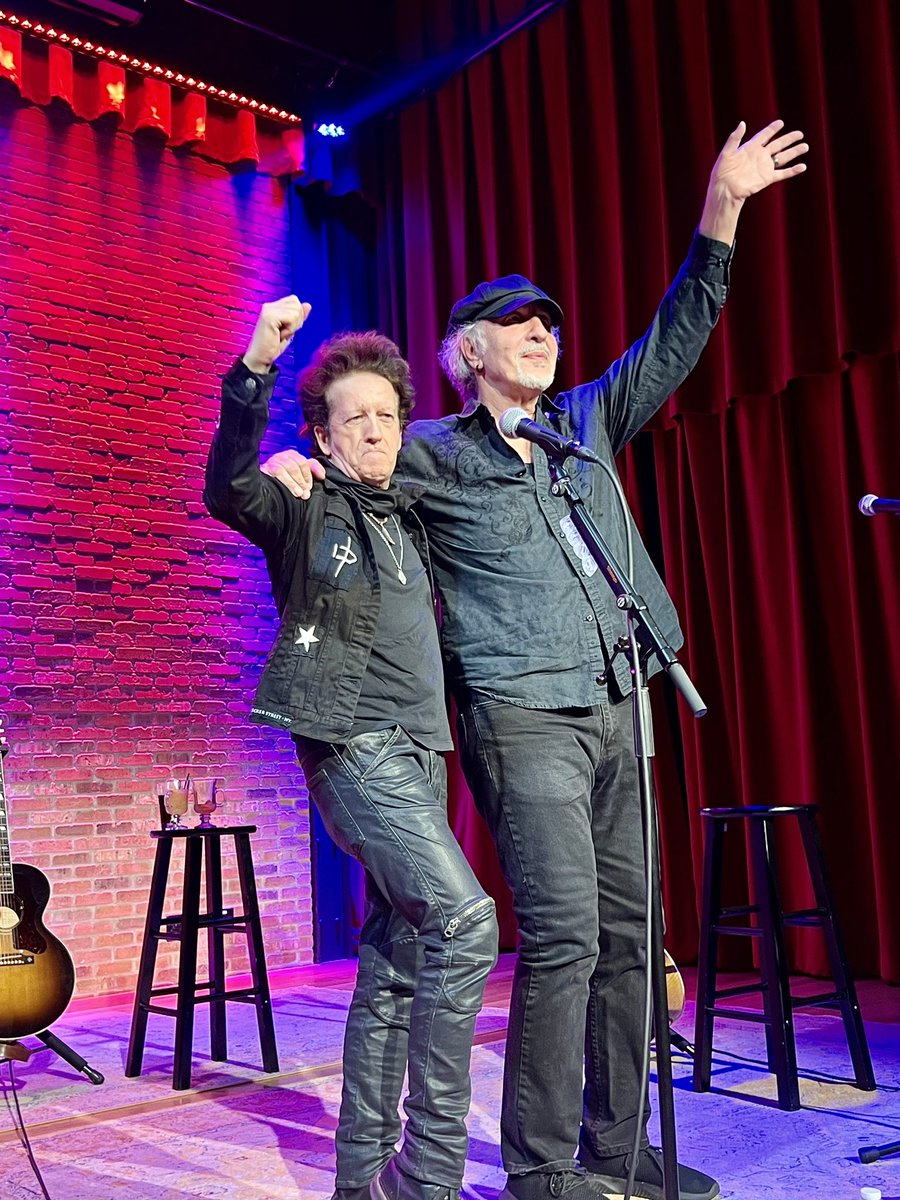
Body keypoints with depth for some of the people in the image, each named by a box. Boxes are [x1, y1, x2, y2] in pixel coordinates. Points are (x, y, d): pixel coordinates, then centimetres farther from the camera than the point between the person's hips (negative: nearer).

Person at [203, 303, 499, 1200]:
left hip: (417, 748, 8)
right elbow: (229, 493, -21)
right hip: (353, 743, -8)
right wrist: (253, 369, -31)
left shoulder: (410, 519, 19)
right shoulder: (307, 508, -1)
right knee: (464, 922, -21)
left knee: (395, 964, 8)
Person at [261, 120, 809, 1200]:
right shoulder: (434, 453, 4)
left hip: (612, 713, 6)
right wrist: (290, 461, -17)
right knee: (563, 937, -13)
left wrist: (721, 209, 13)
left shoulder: (587, 423, 18)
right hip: (522, 716, -6)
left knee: (625, 934, 8)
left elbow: (672, 343, 18)